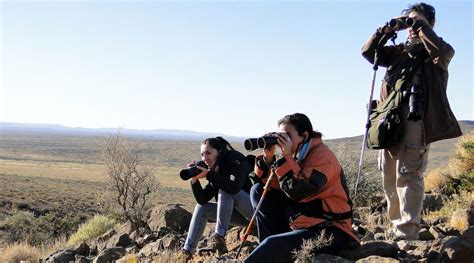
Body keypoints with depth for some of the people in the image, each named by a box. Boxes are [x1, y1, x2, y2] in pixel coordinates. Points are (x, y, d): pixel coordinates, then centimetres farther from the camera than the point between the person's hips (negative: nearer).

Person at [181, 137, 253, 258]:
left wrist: (209, 174, -33)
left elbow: (235, 187, -34)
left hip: (258, 210, -8)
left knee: (225, 190, -27)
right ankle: (187, 251, -5)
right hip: (242, 214, 8)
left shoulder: (236, 160, -15)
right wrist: (194, 180, -14)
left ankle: (219, 238, -30)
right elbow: (202, 200, 1)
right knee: (201, 208, 2)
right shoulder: (215, 170, 6)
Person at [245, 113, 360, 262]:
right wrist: (268, 157, -7)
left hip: (328, 232, -9)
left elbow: (298, 193, -26)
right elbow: (271, 185, 7)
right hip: (300, 225, 9)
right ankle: (270, 250, 0)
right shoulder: (296, 156, 8)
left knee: (273, 244, -30)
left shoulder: (322, 155, -15)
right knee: (258, 190, 4)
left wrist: (286, 157, -23)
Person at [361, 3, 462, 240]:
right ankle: (397, 228, 12)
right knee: (389, 175, 5)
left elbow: (445, 52, -10)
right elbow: (368, 51, 21)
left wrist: (422, 27, 0)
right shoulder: (398, 51, 27)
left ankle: (407, 234, -18)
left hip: (416, 116, -6)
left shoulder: (434, 50, 13)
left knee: (408, 173, -16)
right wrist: (389, 29, 10)